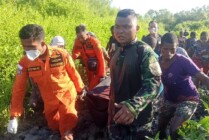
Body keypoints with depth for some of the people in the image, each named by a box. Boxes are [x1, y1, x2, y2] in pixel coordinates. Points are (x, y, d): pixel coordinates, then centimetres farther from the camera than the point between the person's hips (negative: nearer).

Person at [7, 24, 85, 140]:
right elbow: (19, 88, -14)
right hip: (49, 100, 3)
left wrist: (80, 90, 7)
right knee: (54, 127, 23)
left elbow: (74, 74, -9)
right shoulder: (25, 62, -19)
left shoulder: (62, 55, -26)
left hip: (66, 95, -3)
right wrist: (14, 116, -15)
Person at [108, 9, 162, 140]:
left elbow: (153, 83, -28)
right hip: (116, 117, 7)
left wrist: (134, 106, -44)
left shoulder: (144, 51, -16)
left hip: (137, 121, -7)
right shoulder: (118, 52, 8)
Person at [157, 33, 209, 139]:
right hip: (169, 100, 5)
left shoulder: (183, 61, -25)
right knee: (160, 128, 16)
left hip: (187, 99, -5)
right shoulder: (159, 61, -11)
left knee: (174, 130, -21)